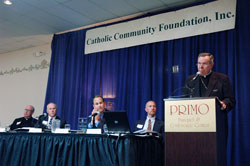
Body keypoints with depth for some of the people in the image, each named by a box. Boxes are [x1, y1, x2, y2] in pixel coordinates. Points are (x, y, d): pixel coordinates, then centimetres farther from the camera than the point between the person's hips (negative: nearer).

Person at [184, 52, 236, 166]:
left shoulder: (222, 79, 6)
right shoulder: (190, 80, 15)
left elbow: (231, 100, 4)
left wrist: (225, 104, -17)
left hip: (216, 123, -2)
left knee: (218, 153, -1)